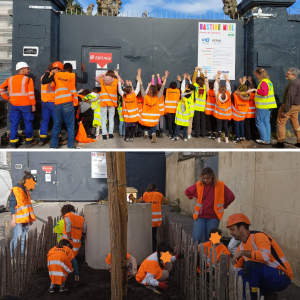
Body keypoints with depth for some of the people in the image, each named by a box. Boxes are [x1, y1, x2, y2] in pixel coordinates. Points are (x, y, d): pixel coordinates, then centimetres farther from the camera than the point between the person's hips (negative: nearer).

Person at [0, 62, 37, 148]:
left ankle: (13, 143, 9)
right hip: (26, 105, -4)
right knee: (28, 123, 8)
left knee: (14, 124, 8)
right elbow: (31, 94, -11)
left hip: (14, 105, 4)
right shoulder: (28, 80, -7)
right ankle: (29, 142, 17)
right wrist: (33, 105, -6)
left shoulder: (10, 79, 8)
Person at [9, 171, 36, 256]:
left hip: (26, 219, 9)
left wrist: (30, 217, 21)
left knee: (24, 238, 12)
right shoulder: (15, 190, -11)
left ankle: (21, 255, 22)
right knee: (17, 237, -12)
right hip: (18, 220, -8)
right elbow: (12, 205, -13)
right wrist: (13, 219, -16)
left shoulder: (26, 190, 15)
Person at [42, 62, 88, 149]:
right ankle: (70, 146, 0)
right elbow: (84, 80, 3)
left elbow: (43, 81, 10)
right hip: (68, 103, -3)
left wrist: (48, 71, 20)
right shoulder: (73, 76, 2)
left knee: (56, 125, 10)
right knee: (70, 126, 3)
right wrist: (84, 70, 15)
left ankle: (53, 146, 12)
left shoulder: (55, 75, 7)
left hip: (57, 104, 3)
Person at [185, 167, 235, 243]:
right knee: (196, 238, -5)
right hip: (200, 217, 1)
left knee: (209, 240, 6)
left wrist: (223, 206, 5)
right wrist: (195, 198, 5)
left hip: (213, 218, -1)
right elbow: (187, 192, 16)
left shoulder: (221, 186, -4)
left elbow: (231, 197, 3)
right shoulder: (198, 185, 0)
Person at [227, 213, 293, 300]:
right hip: (266, 277, 9)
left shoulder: (259, 236, -16)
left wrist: (243, 252, -27)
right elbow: (235, 269, 15)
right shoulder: (241, 247, 9)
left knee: (249, 265, -29)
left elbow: (265, 256, -36)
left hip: (282, 277, -9)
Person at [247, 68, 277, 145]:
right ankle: (268, 139, 15)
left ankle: (264, 139, 2)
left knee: (259, 122, 0)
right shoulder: (268, 81, 16)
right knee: (266, 122, 12)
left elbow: (264, 92, -29)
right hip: (268, 106, 9)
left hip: (263, 107, -9)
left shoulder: (264, 82, -15)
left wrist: (254, 89, -27)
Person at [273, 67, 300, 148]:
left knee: (281, 123, 0)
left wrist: (285, 110, -24)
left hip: (290, 106, -9)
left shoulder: (293, 83, -19)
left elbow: (290, 97, -24)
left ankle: (281, 142, 2)